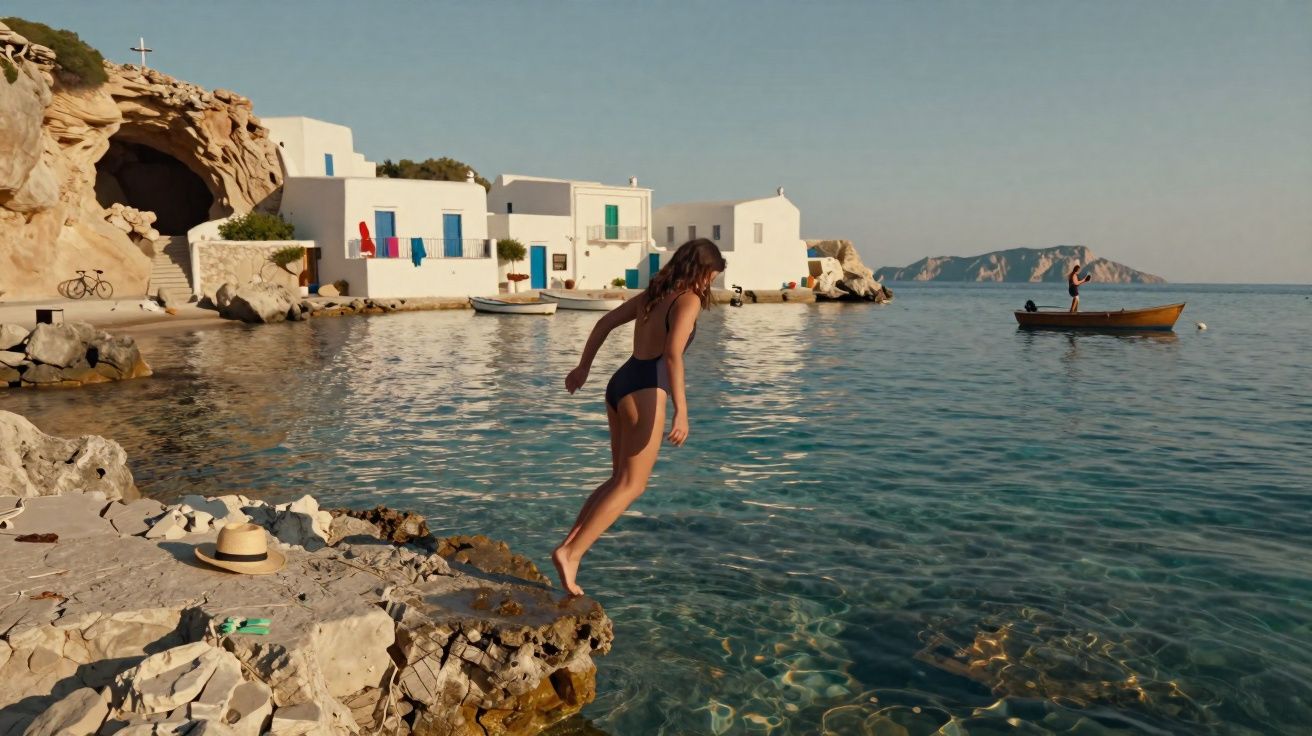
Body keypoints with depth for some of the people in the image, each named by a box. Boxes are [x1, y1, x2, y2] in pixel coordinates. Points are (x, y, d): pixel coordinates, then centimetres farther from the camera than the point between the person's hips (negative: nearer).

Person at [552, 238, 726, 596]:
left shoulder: (653, 293, 17)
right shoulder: (688, 299, -8)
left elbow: (605, 322, 22)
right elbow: (672, 353, -23)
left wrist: (583, 367, 30)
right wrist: (682, 411, -27)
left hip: (620, 385, 9)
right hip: (645, 392, -9)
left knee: (622, 480, 16)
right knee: (630, 486, -1)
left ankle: (570, 544, 8)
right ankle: (570, 552, -7)